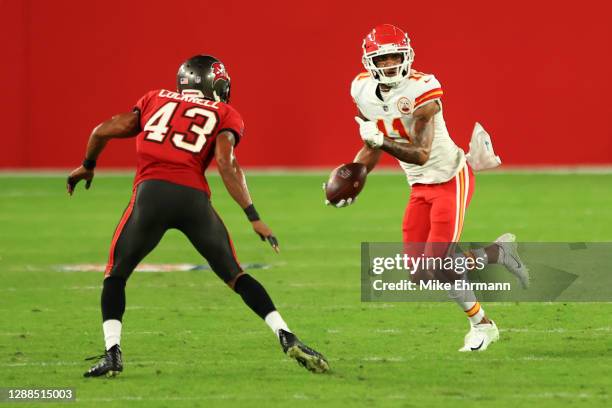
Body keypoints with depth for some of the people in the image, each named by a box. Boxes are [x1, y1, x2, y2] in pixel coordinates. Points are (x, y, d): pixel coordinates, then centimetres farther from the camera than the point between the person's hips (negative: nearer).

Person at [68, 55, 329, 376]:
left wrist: (88, 166, 43)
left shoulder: (155, 100, 25)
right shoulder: (224, 115, 18)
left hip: (151, 193, 0)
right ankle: (287, 338, 4)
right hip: (193, 197, 0)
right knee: (235, 276, 15)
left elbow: (103, 132, 24)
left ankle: (112, 354, 2)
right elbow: (226, 163, 1)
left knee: (115, 275, 18)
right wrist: (254, 217, -2)